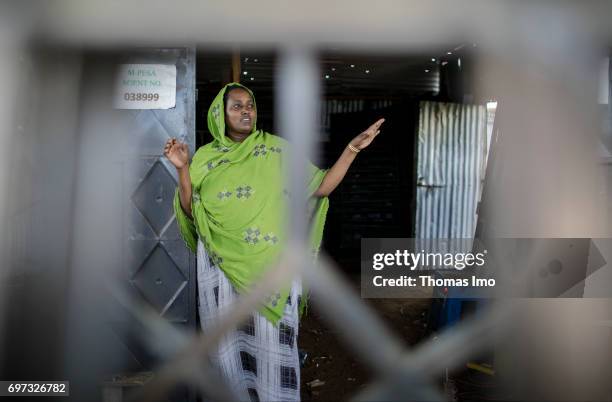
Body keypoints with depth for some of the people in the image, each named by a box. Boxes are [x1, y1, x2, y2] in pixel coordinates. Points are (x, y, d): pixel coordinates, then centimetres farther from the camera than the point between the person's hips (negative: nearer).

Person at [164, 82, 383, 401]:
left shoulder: (277, 149, 4)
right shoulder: (205, 157, 6)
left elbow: (320, 187, 0)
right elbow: (191, 211, 2)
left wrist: (352, 148, -6)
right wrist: (182, 169, -10)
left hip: (271, 264, -1)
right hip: (222, 265, 1)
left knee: (272, 341, 3)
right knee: (228, 340, 9)